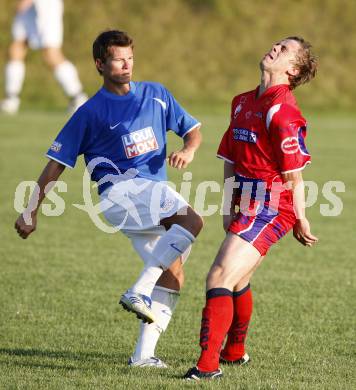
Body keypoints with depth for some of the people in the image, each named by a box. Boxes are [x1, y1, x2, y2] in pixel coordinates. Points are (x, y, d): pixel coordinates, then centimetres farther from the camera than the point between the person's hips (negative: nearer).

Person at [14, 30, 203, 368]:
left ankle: (143, 354, 0)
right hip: (119, 190, -6)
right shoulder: (91, 112, 4)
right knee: (191, 221, -30)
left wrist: (188, 150, -4)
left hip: (154, 194, 6)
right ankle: (139, 292, -35)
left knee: (173, 271, 0)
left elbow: (192, 130, 21)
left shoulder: (156, 94, 16)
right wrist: (30, 212, 5)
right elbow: (56, 162, 7)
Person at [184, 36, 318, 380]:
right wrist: (228, 208, 11)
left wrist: (300, 220, -12)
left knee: (219, 280, -18)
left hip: (269, 209, -10)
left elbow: (293, 174, -14)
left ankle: (208, 364, -19)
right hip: (248, 207, 10)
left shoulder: (282, 111, -16)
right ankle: (234, 352, 46)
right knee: (237, 282, 25)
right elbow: (231, 161, 17)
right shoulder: (242, 103, 13)